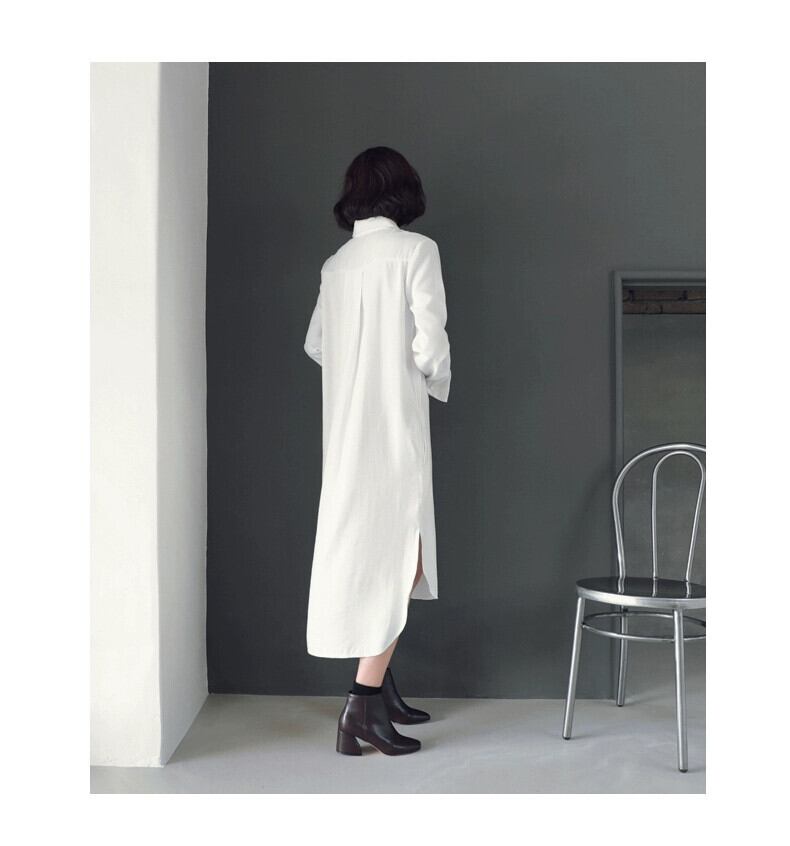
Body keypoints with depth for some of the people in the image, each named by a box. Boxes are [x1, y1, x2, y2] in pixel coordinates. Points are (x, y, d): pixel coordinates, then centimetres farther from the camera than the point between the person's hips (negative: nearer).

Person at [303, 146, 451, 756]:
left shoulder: (337, 263, 11)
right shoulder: (415, 250, -8)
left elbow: (315, 344, 19)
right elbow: (430, 346, -14)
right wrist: (439, 384, 6)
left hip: (347, 427, 7)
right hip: (395, 425, -7)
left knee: (370, 553, 14)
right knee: (400, 559, -3)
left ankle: (382, 690, 23)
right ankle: (364, 706, -5)